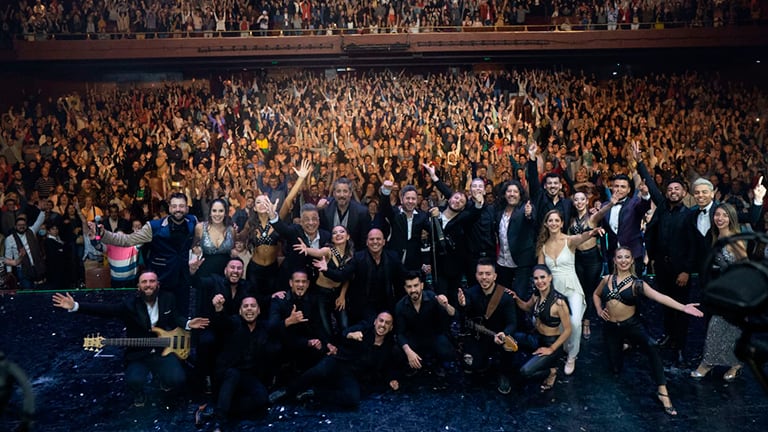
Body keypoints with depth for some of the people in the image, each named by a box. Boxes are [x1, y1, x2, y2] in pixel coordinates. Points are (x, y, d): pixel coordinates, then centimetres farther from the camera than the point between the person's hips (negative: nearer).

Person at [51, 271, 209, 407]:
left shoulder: (168, 299, -1)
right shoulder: (130, 304, -10)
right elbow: (105, 309, -19)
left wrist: (187, 324, -8)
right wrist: (75, 306, -30)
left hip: (164, 350, 2)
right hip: (138, 354, -1)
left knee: (177, 380, -21)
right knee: (134, 380, -31)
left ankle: (163, 380, 21)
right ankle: (138, 395, 12)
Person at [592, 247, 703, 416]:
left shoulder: (636, 283, -9)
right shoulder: (607, 279, -1)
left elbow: (658, 296, -24)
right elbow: (596, 294, 19)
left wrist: (683, 307, -38)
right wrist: (599, 310, 1)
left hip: (631, 325, -2)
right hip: (610, 327, 3)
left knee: (651, 348, -33)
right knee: (616, 368, 8)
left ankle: (662, 391, -25)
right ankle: (621, 345, 43)